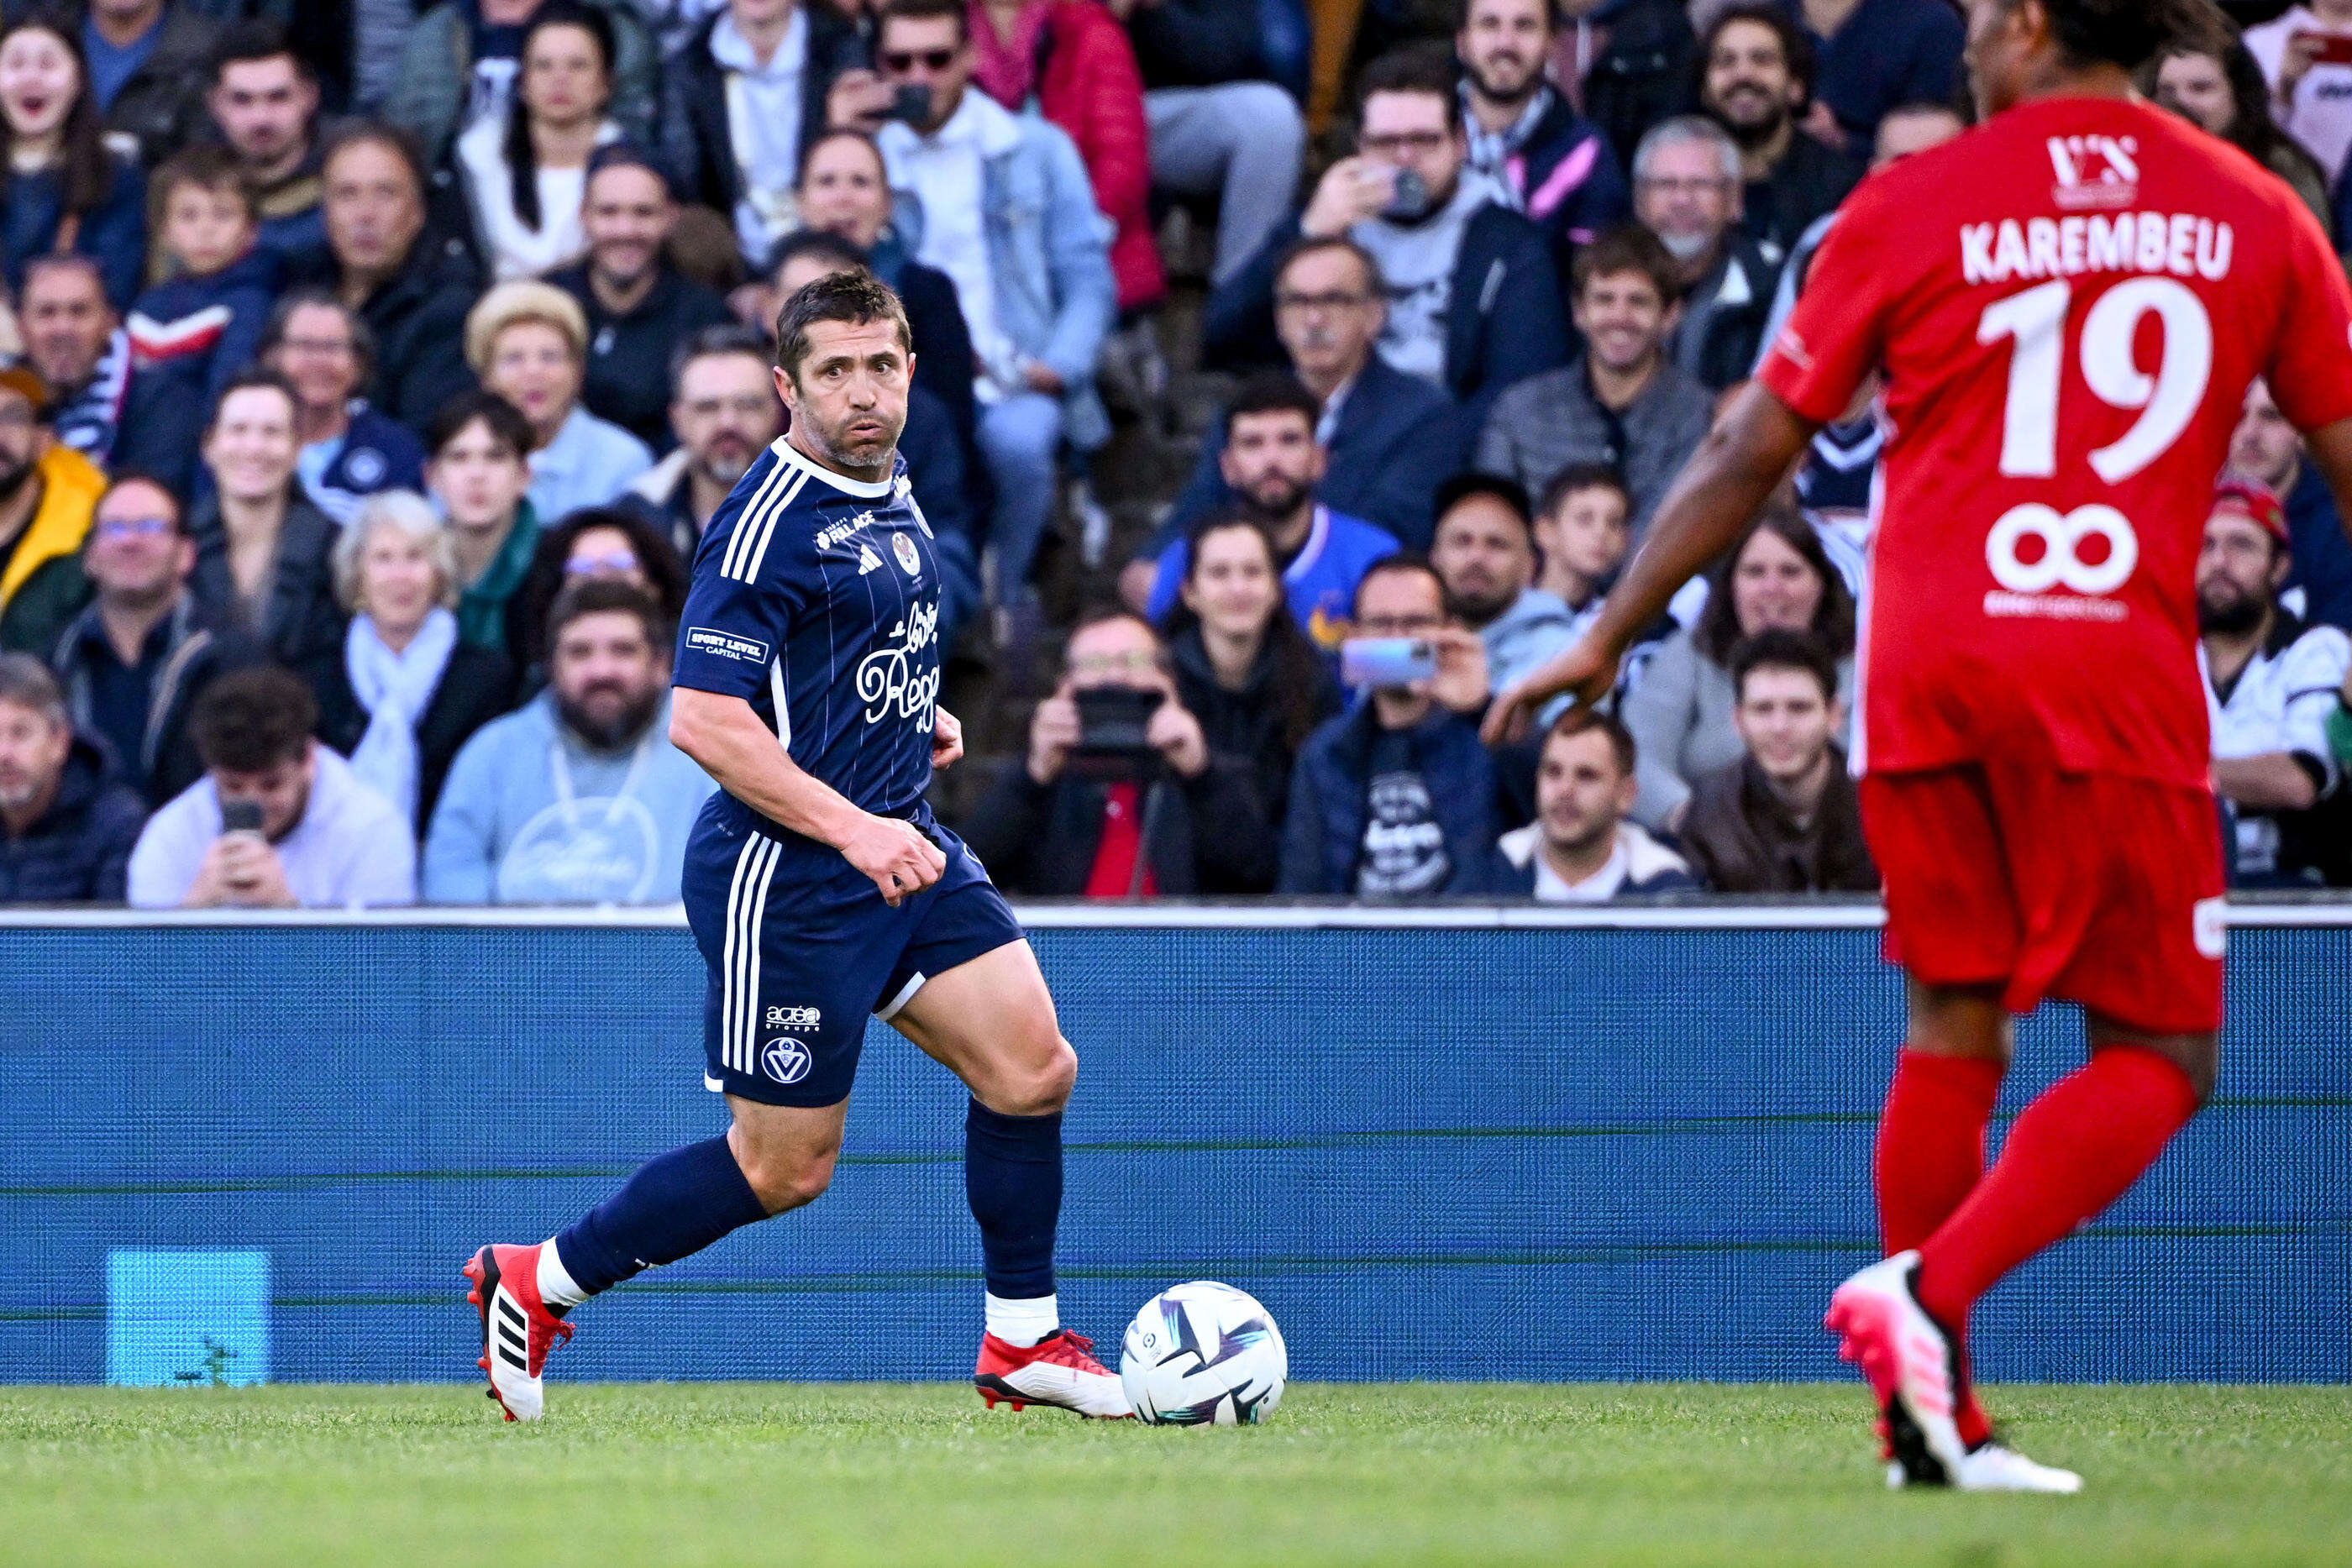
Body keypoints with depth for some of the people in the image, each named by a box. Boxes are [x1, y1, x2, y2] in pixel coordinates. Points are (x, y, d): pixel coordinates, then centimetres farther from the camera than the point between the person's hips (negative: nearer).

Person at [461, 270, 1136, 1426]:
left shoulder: (892, 494, 10)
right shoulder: (769, 521, -19)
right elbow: (703, 721, -24)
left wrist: (916, 713, 12)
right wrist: (854, 831, -28)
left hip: (898, 846, 8)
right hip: (788, 882, -8)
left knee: (1034, 1069, -1)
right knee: (782, 1170, -1)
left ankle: (1020, 1340, 13)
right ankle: (537, 1284, 16)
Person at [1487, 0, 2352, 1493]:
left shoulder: (1911, 205, 5)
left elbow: (1752, 451, 9)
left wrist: (1608, 636, 18)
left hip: (1927, 663, 2)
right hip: (2114, 670, -2)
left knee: (1955, 1025, 13)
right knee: (2158, 1057, 4)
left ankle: (1936, 1418, 12)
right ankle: (1930, 1289, -18)